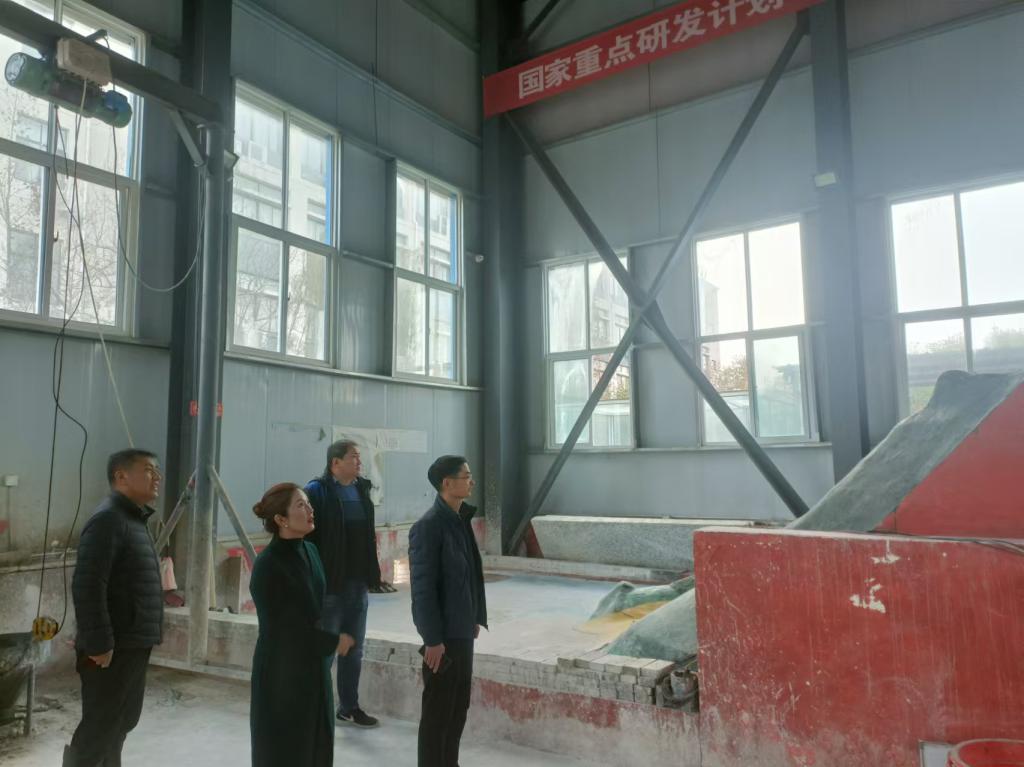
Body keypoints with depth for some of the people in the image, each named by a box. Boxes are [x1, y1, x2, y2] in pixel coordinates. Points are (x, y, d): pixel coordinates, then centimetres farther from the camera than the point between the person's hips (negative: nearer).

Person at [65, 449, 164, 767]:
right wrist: (98, 643, -24)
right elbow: (86, 587, -24)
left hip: (134, 645, 10)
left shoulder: (135, 520, 14)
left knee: (122, 722, 20)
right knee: (98, 726, 1)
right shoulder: (108, 520, -17)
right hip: (113, 648, -10)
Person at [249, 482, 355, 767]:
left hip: (314, 668, 7)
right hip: (281, 673, -7)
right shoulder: (268, 565, -19)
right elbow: (280, 627, -16)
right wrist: (333, 641, -9)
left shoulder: (310, 551, 2)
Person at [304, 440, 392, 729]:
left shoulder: (361, 489, 8)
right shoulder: (317, 491, -13)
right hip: (328, 585, -7)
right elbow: (306, 538, -17)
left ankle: (349, 707, 32)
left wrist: (373, 576, 12)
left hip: (358, 585, 7)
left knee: (354, 650, 17)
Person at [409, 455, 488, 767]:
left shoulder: (461, 519, 7)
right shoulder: (429, 526, -19)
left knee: (459, 705, 18)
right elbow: (423, 587, -20)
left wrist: (475, 618, 15)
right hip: (443, 634, -9)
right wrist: (432, 638, -19)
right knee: (438, 710, 5)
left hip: (462, 630, 9)